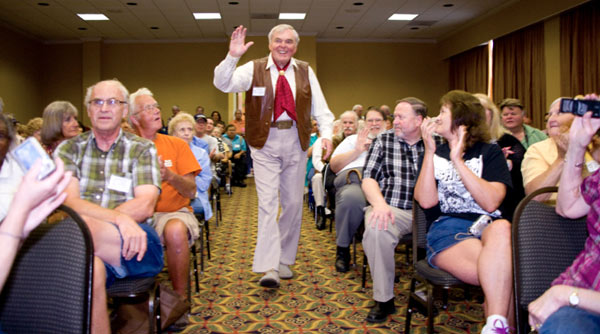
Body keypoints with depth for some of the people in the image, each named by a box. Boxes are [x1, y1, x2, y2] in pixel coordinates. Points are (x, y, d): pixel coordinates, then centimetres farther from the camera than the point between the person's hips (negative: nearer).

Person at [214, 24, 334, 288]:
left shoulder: (305, 72, 7)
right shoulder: (253, 69, 0)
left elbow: (320, 108, 5)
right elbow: (223, 84, -13)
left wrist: (326, 134, -10)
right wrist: (232, 56, -28)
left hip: (295, 142, 3)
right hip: (265, 143, -3)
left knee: (293, 203, 8)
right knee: (268, 203, -10)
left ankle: (285, 260, 23)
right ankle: (269, 267, -10)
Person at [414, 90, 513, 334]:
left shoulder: (490, 152, 12)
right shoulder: (435, 155, 18)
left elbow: (490, 202, -7)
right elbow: (426, 201, -1)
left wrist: (458, 161, -11)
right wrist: (429, 151, -4)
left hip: (489, 226, 1)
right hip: (447, 229, -1)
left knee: (502, 228, -39)